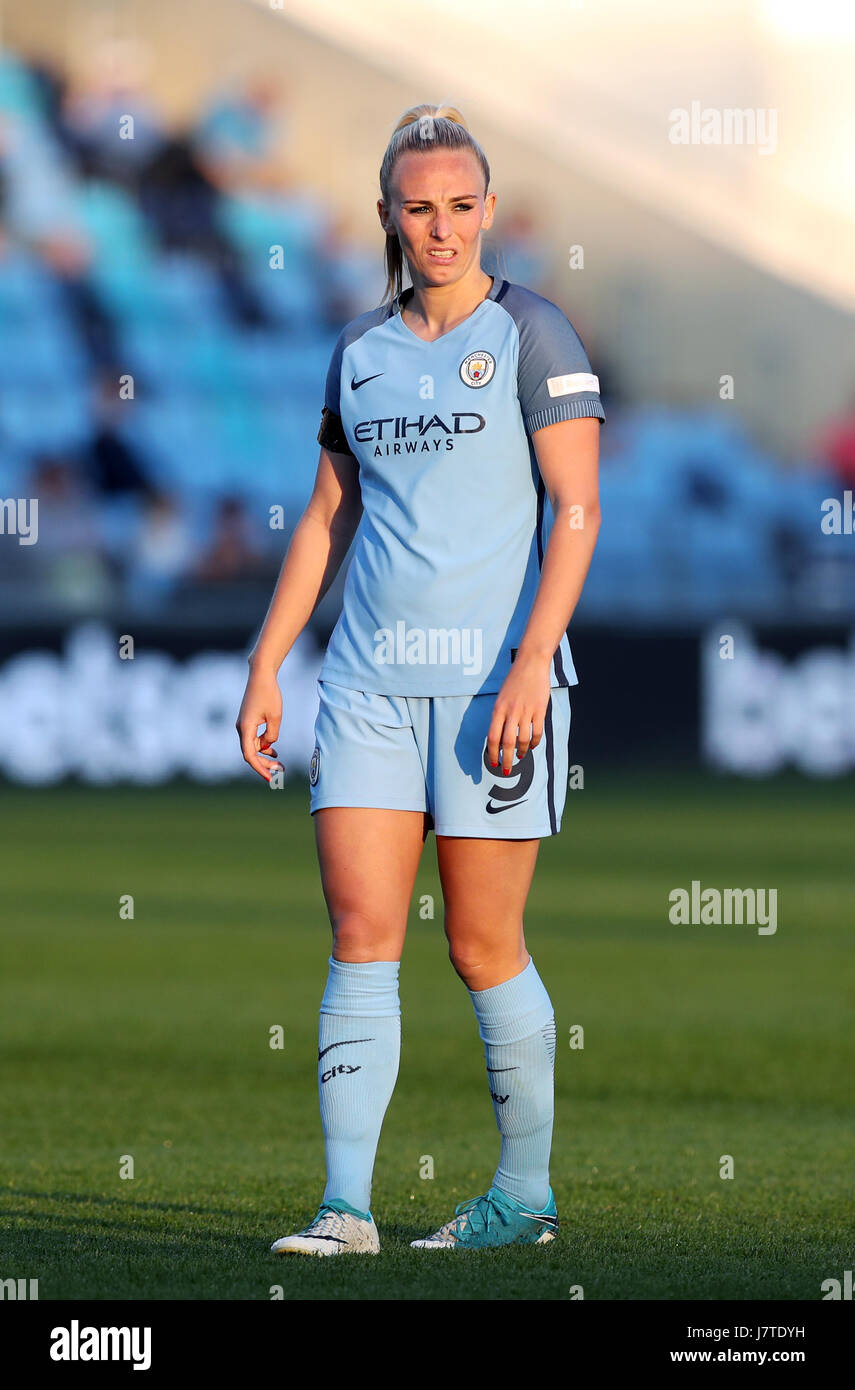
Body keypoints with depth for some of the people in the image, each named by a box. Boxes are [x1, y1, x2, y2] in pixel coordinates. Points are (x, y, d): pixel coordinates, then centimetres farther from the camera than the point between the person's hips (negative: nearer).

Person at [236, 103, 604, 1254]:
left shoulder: (533, 335, -2)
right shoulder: (361, 351, 14)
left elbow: (576, 510, -8)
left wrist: (531, 664, -18)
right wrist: (264, 666, 13)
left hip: (495, 672, -4)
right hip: (371, 678, 4)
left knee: (485, 947, -1)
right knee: (361, 934, -5)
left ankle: (527, 1192, 14)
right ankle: (346, 1205, -6)